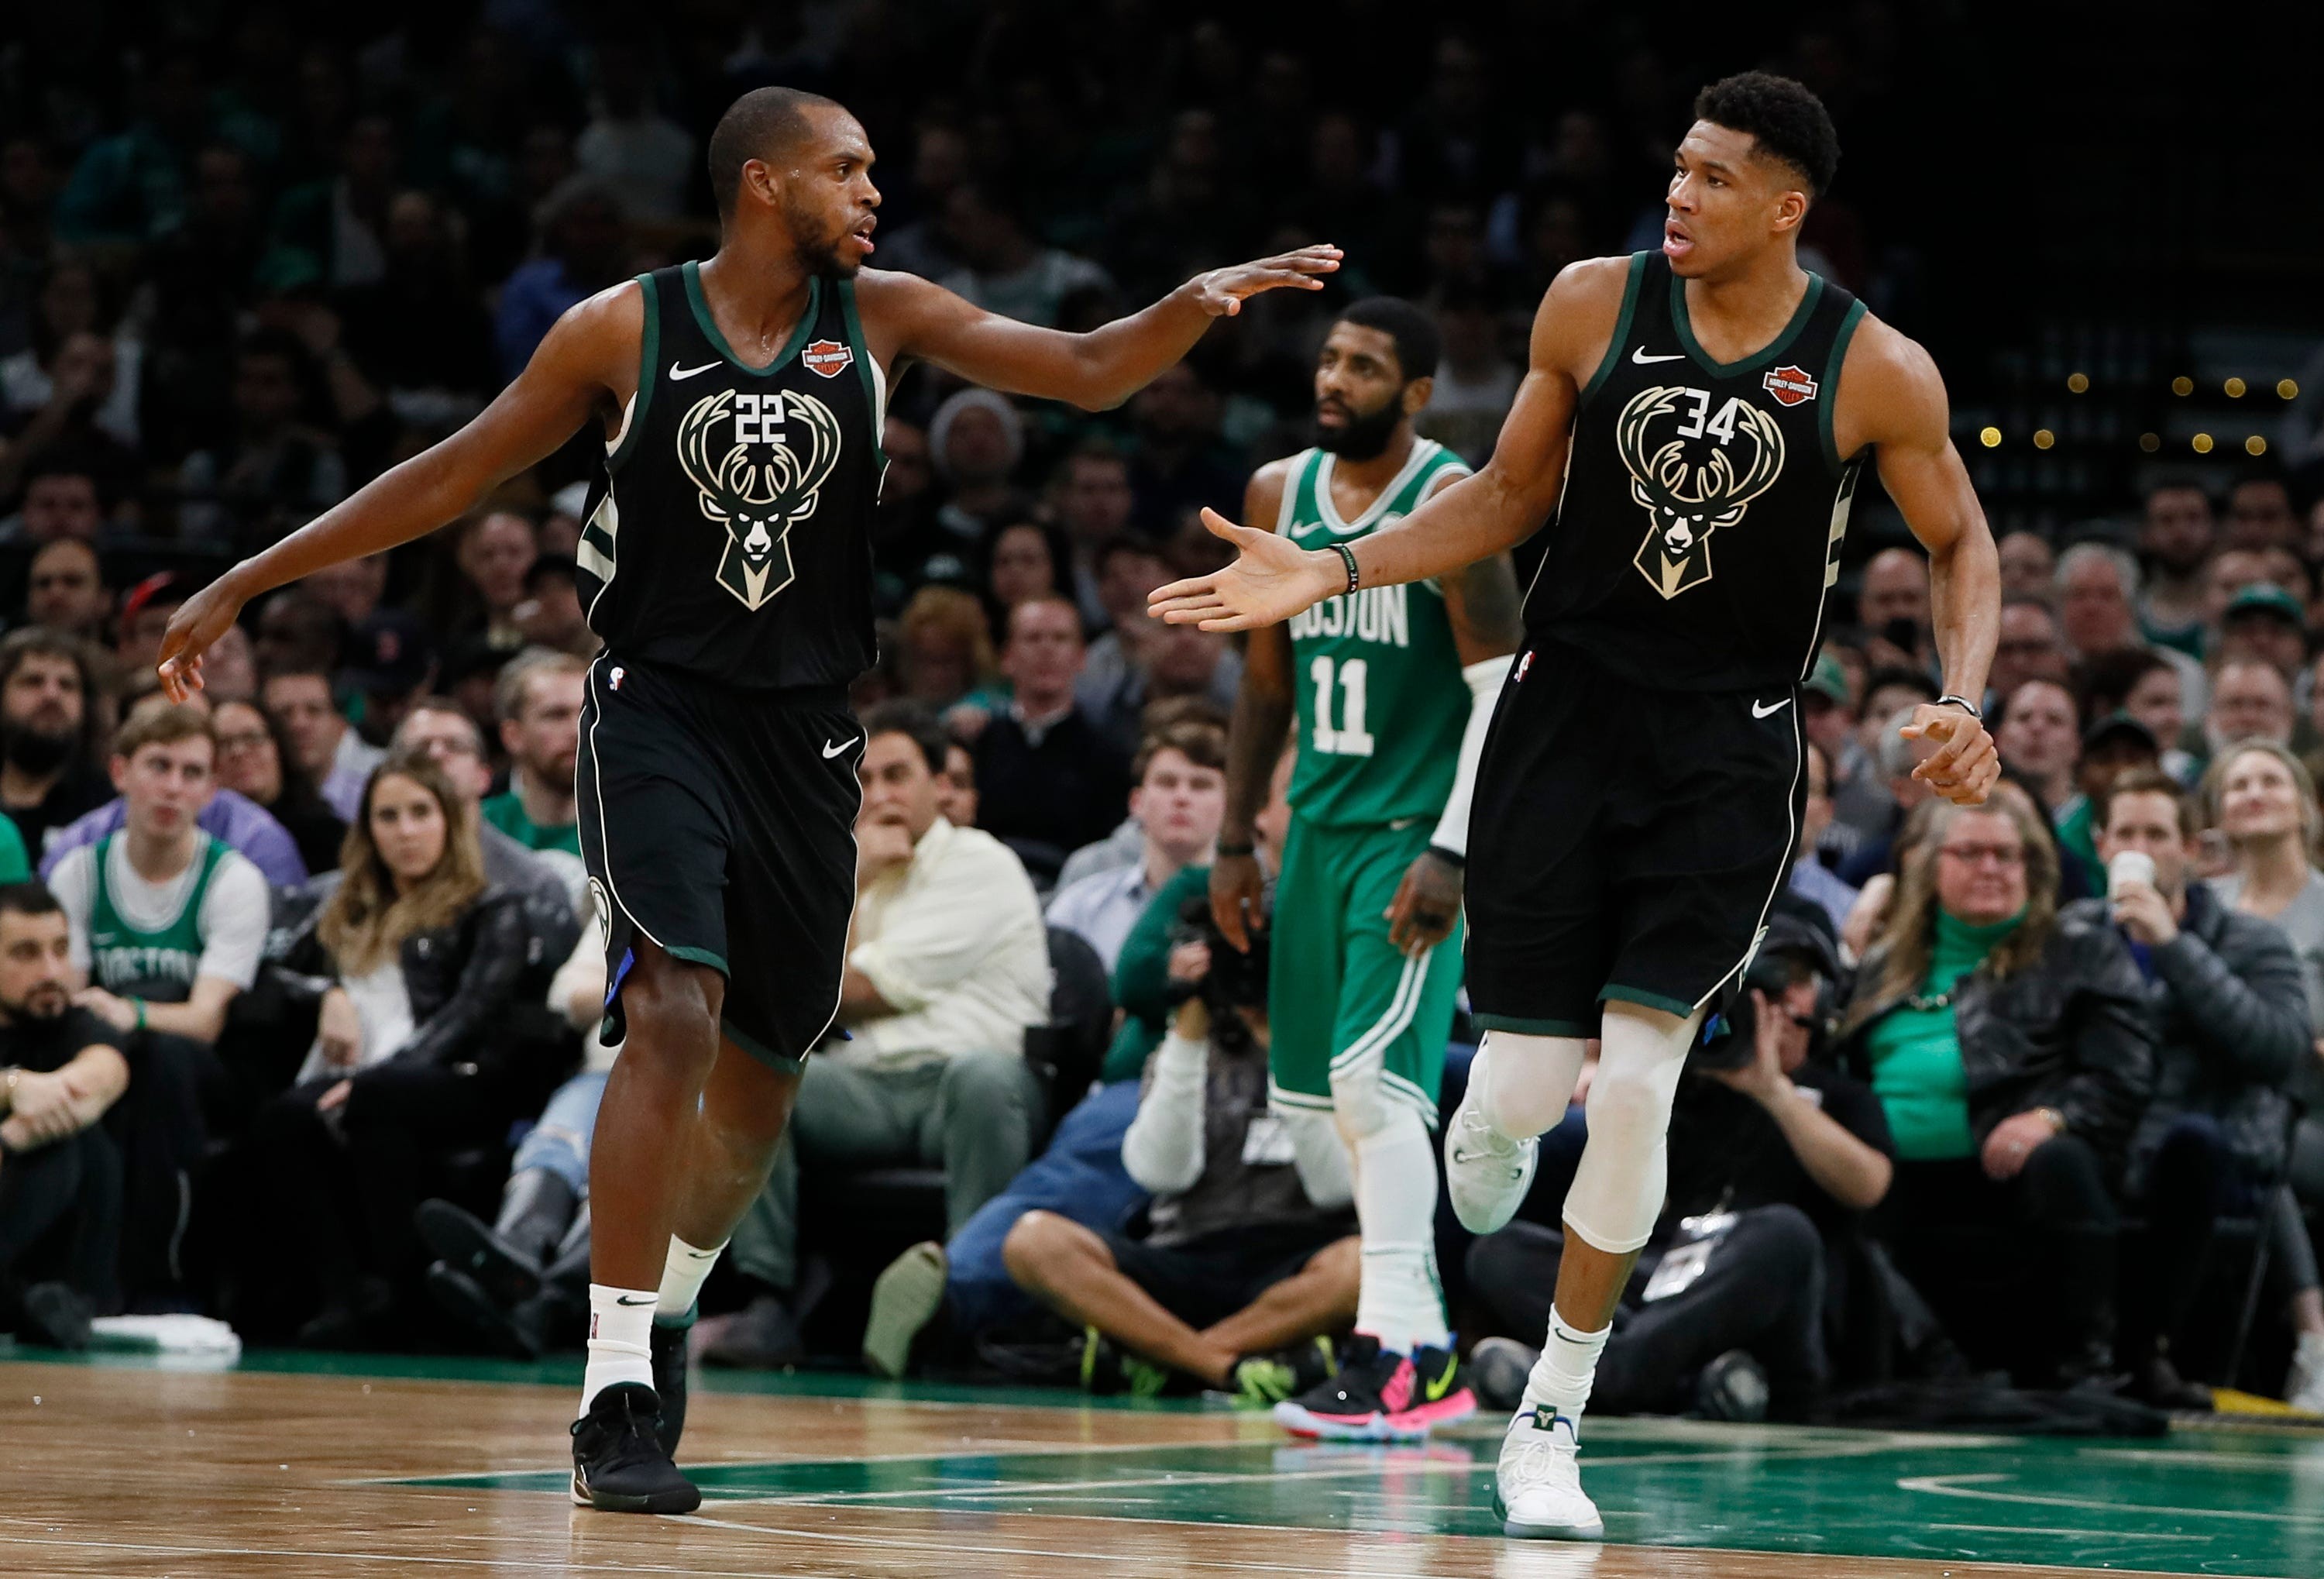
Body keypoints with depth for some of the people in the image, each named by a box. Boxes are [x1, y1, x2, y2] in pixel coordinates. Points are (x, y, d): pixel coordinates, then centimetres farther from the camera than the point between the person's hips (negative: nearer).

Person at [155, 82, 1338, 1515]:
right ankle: (618, 1400, -20)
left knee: (759, 1084, 11)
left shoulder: (878, 318, 4)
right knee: (676, 1017, -23)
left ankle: (666, 1303, 41)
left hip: (806, 736, 4)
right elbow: (454, 476, 4)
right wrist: (246, 582, 4)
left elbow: (1090, 372, 0)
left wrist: (1203, 301, -20)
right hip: (659, 709, -4)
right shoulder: (626, 327, -3)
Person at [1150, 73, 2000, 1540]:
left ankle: (1551, 1424, 4)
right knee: (1531, 1081, -4)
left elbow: (1963, 545, 6)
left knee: (1636, 1079, -12)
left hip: (1728, 750, -1)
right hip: (1568, 711, 2)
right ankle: (1485, 1138, 38)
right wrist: (1326, 573, -1)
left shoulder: (1878, 371, -9)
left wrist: (1965, 704, -11)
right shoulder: (1597, 304, -4)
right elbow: (1511, 495, 8)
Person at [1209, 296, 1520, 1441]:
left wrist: (1452, 854, -21)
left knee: (1373, 1077, -17)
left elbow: (1505, 688, -15)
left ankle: (1390, 1353, -16)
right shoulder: (1277, 495, 8)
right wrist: (1234, 844, 14)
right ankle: (1426, 1356, 16)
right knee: (1348, 1097, 8)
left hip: (1415, 831, -7)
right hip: (1321, 821, 7)